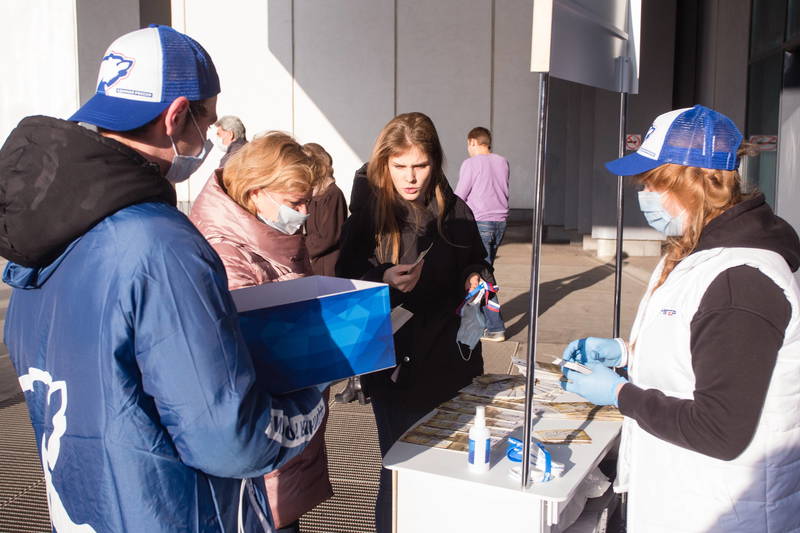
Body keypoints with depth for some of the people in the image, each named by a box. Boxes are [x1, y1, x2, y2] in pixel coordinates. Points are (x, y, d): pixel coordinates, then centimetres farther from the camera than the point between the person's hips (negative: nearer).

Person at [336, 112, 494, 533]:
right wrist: (383, 282, -21)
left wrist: (477, 278, -5)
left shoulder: (456, 212, 3)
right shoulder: (366, 218, -5)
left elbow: (478, 266, 17)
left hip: (452, 360, 3)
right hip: (394, 366, -2)